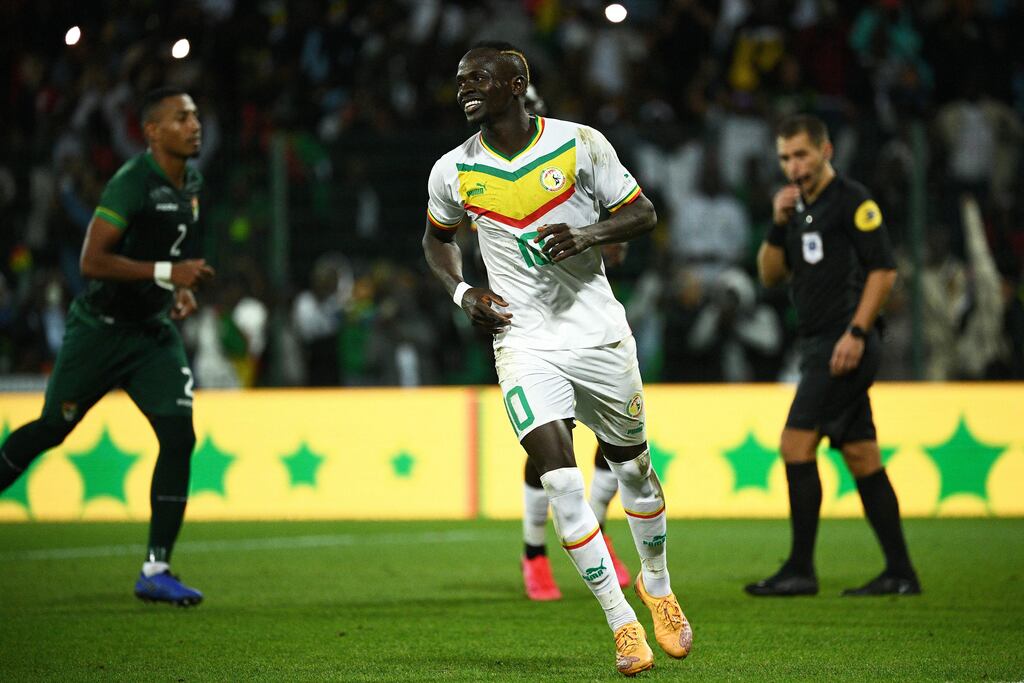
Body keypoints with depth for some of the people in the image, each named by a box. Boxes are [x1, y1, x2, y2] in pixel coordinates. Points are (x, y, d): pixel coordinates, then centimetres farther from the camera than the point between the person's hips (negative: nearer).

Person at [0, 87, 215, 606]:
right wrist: (166, 272, -29)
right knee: (51, 430, 7)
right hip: (100, 328, -6)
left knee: (178, 437, -9)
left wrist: (181, 288, 7)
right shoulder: (131, 183, -20)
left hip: (154, 331, 6)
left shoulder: (191, 183, 6)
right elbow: (92, 261, -25)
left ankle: (156, 570, -5)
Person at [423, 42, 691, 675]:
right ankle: (623, 624, -6)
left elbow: (643, 213, 1)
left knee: (632, 465, 12)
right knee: (560, 479, -14)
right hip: (524, 343, 0)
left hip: (598, 333, 0)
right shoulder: (453, 172, -1)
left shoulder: (580, 144, -7)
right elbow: (438, 239, 18)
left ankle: (657, 585, 39)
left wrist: (586, 235, -17)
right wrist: (464, 292, 0)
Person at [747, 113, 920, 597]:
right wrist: (778, 225, 1)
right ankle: (900, 572, 9)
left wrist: (856, 332, -20)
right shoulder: (798, 207, 17)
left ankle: (800, 570, -10)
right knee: (861, 458, 7)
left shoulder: (852, 200, -8)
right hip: (819, 346, 9)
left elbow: (884, 269, -13)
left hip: (844, 346, -9)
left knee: (796, 444, -12)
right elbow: (770, 275, 16)